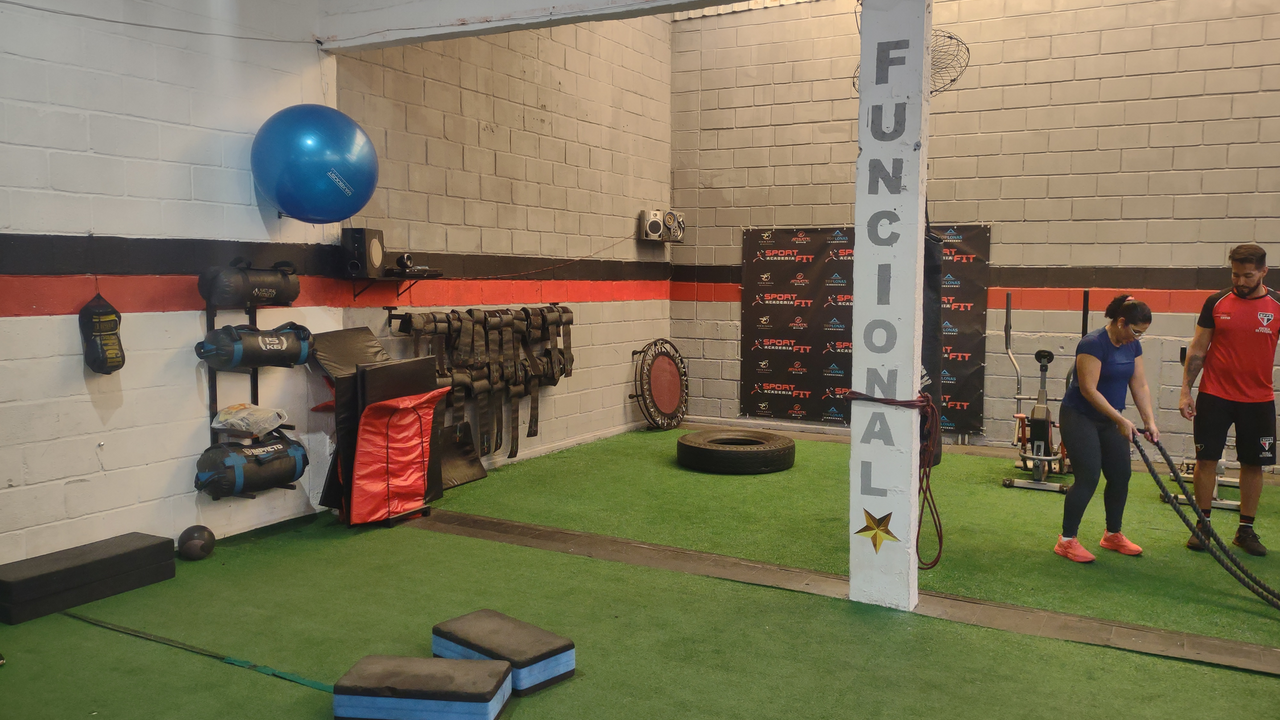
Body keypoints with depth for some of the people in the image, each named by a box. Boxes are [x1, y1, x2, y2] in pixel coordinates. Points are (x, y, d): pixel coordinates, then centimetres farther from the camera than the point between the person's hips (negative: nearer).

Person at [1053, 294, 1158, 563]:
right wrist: (1122, 420, -25)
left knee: (1120, 476, 7)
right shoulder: (1093, 344, -22)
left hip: (1109, 420, 8)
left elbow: (1139, 386, 4)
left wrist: (1150, 421, -7)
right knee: (1088, 478, -12)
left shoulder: (1132, 346, 3)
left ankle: (1113, 535, 24)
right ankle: (1066, 541, -2)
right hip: (1079, 418, -8)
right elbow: (1089, 390, -25)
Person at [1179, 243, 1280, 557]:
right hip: (1214, 396, 0)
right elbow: (1197, 349, 4)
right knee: (1206, 459, 1)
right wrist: (1185, 391, 0)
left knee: (1253, 463, 6)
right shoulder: (1216, 302, 0)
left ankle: (1246, 530, 18)